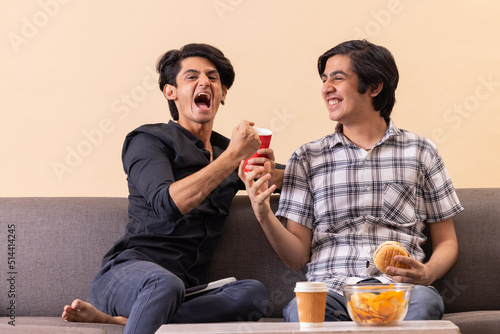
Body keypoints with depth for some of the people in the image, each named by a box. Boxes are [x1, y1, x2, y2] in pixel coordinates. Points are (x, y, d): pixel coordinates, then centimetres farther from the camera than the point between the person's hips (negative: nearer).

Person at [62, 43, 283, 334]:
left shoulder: (226, 149, 21)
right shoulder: (148, 140, 3)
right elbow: (166, 205, -17)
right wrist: (233, 155, -18)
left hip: (186, 291, 6)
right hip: (129, 273, -6)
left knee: (253, 293, -27)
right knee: (165, 282, -41)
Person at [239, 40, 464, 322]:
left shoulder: (420, 152, 14)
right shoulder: (307, 159, 15)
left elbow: (447, 242, 16)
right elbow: (298, 257, 11)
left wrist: (427, 273, -7)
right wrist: (264, 215, -7)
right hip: (331, 290, 0)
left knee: (425, 302, -37)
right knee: (300, 310, -36)